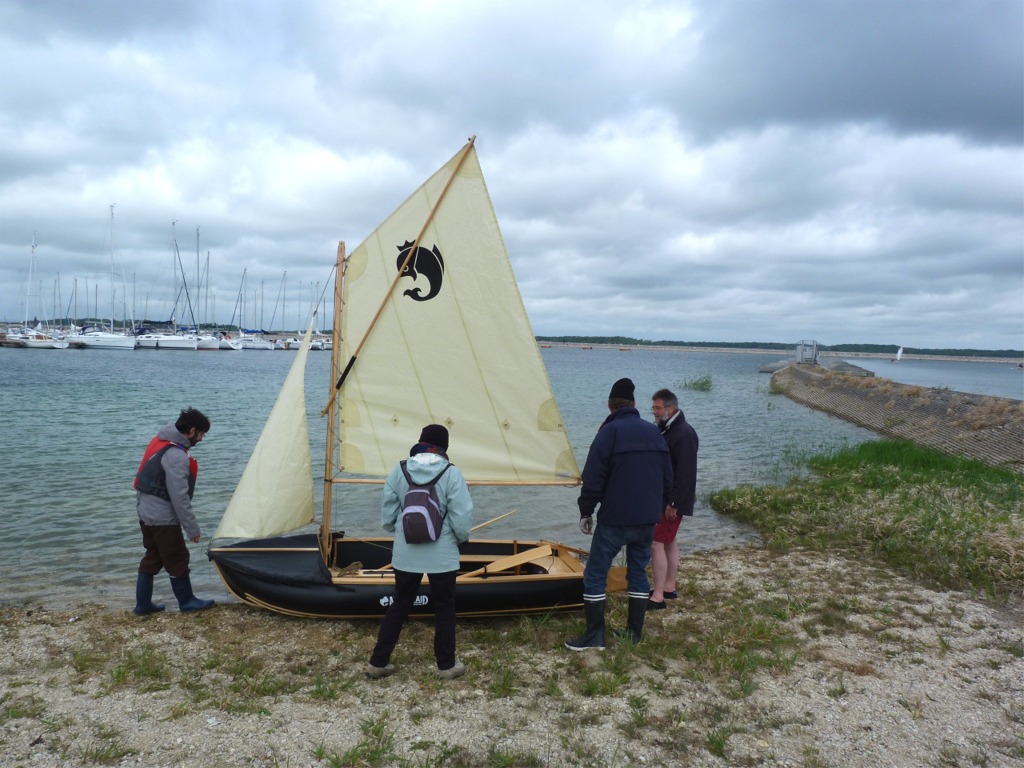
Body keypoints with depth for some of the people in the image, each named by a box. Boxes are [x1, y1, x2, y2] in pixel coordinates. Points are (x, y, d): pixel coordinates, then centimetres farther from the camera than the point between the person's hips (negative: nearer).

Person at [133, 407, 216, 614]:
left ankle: (143, 604, 24)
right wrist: (192, 528, -17)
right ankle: (186, 601, 20)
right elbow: (179, 497, -24)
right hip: (163, 517, -9)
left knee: (152, 557, 17)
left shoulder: (160, 441, 6)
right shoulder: (177, 455, -25)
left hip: (146, 511, 10)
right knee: (177, 559, 5)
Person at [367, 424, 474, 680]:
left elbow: (387, 515, 1)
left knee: (399, 606, 17)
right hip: (442, 555, -3)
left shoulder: (399, 471, -4)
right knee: (444, 609, 13)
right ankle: (447, 665, 24)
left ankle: (378, 663, 23)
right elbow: (462, 517, -13)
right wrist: (463, 538, 8)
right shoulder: (451, 473, -12)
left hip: (406, 553, 3)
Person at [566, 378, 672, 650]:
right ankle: (634, 632, 21)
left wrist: (586, 512, -1)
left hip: (615, 519, -6)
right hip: (647, 519, 7)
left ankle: (595, 636, 3)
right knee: (639, 571, 16)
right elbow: (667, 479, 14)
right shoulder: (654, 432, 9)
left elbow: (593, 479, -13)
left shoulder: (610, 431, -10)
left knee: (595, 573, 2)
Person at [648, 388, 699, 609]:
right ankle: (669, 587, 29)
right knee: (668, 541, 17)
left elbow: (685, 473, -24)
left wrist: (674, 503, -24)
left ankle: (658, 597, -5)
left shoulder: (684, 434, -20)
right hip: (660, 497, 10)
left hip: (672, 500, -10)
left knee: (656, 542, -10)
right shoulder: (665, 429, 11)